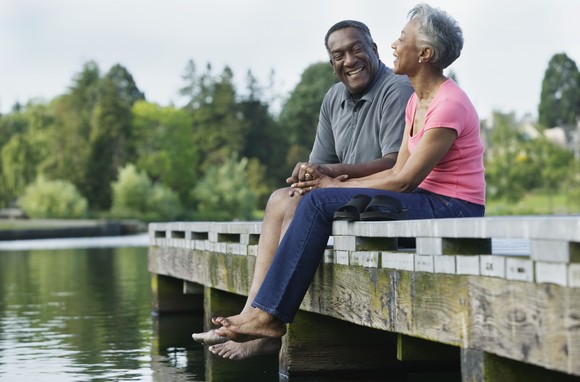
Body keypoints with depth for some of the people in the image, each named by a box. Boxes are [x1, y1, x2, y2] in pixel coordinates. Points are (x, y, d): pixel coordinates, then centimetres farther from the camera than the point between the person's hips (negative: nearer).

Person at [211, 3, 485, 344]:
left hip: (452, 211, -9)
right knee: (317, 203, -6)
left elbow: (405, 180, -17)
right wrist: (339, 183, -2)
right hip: (429, 202, 9)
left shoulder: (449, 105, -16)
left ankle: (270, 316, -15)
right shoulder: (416, 101, 15)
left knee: (320, 202, -19)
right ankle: (264, 314, -12)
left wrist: (337, 186, -8)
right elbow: (398, 171, 11)